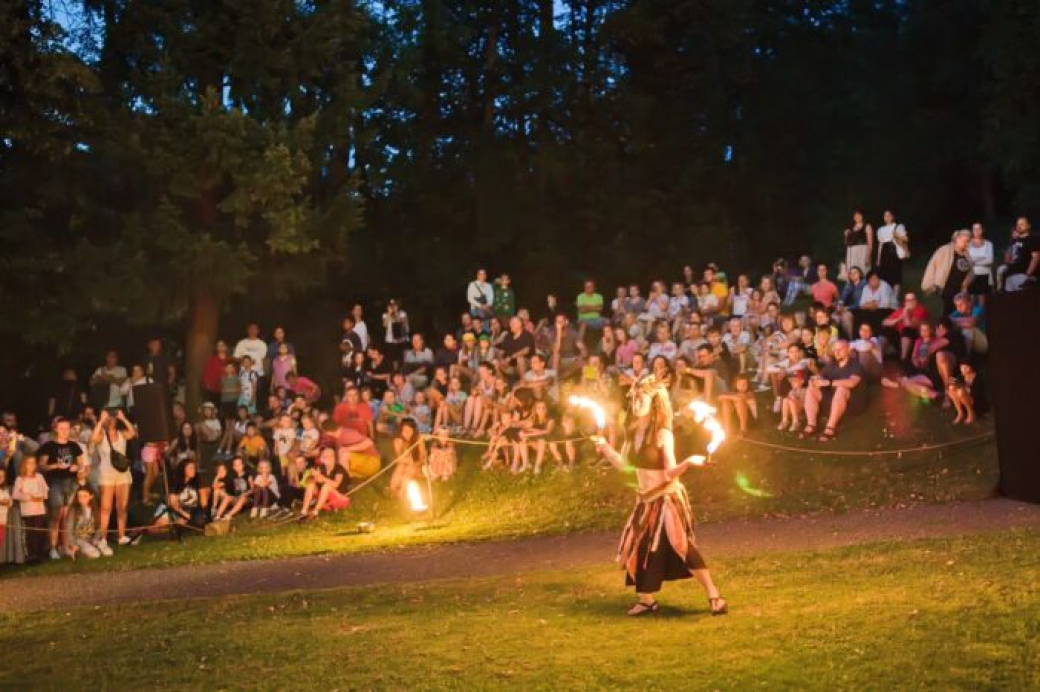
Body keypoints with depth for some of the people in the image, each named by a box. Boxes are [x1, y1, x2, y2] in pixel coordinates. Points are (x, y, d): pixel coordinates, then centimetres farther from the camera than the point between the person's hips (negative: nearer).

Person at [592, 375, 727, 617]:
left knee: (681, 547, -16)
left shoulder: (662, 434, -16)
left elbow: (670, 472, -20)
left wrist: (688, 463, -37)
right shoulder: (633, 431, 3)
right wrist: (605, 448, 9)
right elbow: (624, 464, 12)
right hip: (646, 499, 7)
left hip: (667, 498, -7)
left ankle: (714, 596, -7)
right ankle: (647, 600, 24)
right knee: (641, 549, 9)